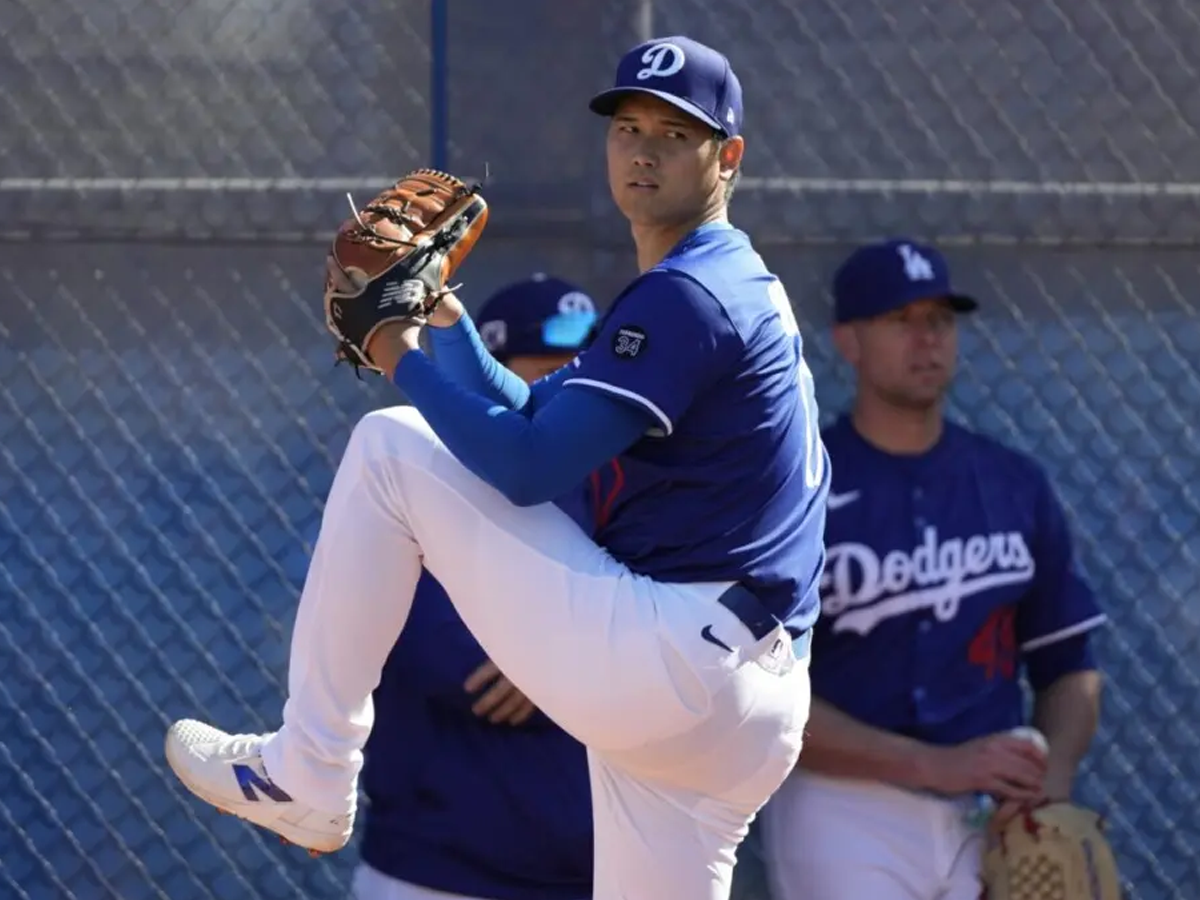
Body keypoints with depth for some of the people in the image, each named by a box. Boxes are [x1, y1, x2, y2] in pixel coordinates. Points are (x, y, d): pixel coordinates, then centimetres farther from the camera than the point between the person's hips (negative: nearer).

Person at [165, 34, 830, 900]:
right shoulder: (735, 283, 23)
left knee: (389, 449, -1)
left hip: (661, 660, -10)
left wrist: (406, 360, -2)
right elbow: (538, 425, 25)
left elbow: (527, 467, -15)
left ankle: (307, 777, 3)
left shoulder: (686, 297, -9)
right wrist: (447, 320, 15)